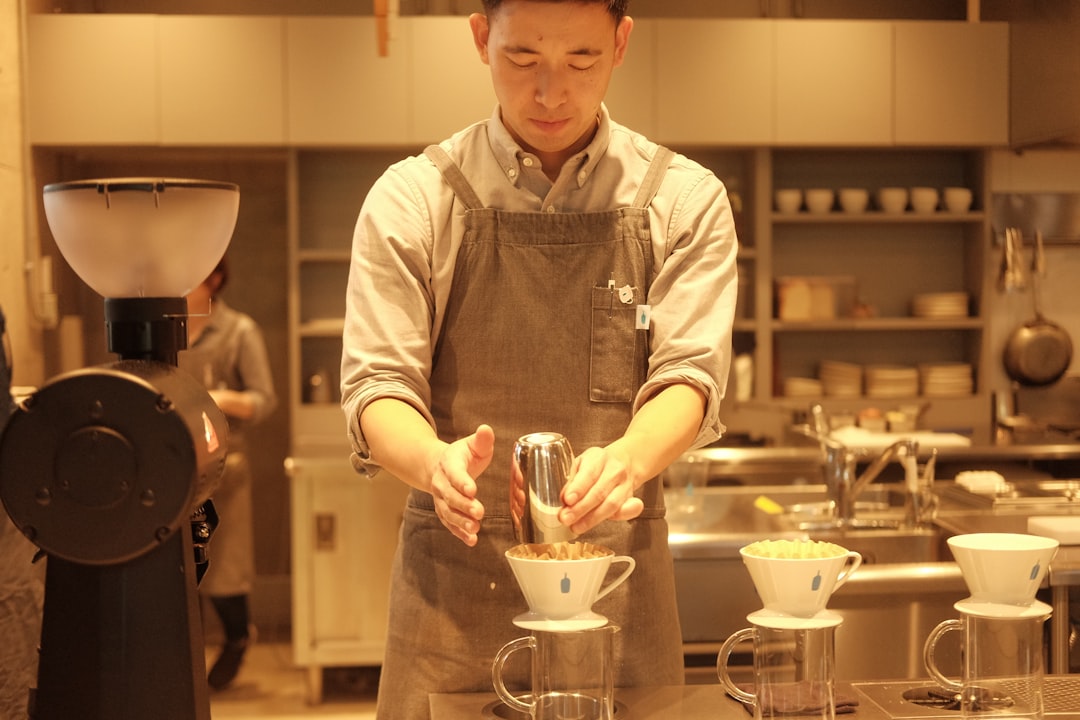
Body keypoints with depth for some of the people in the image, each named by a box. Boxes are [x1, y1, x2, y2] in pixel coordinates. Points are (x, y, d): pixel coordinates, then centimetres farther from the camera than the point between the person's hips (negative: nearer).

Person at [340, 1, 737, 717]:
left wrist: (625, 461, -29)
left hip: (617, 576, 1)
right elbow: (376, 385, -5)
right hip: (452, 578, 0)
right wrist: (435, 463, -27)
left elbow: (690, 372, -7)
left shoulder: (685, 200, 3)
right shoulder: (412, 198, 0)